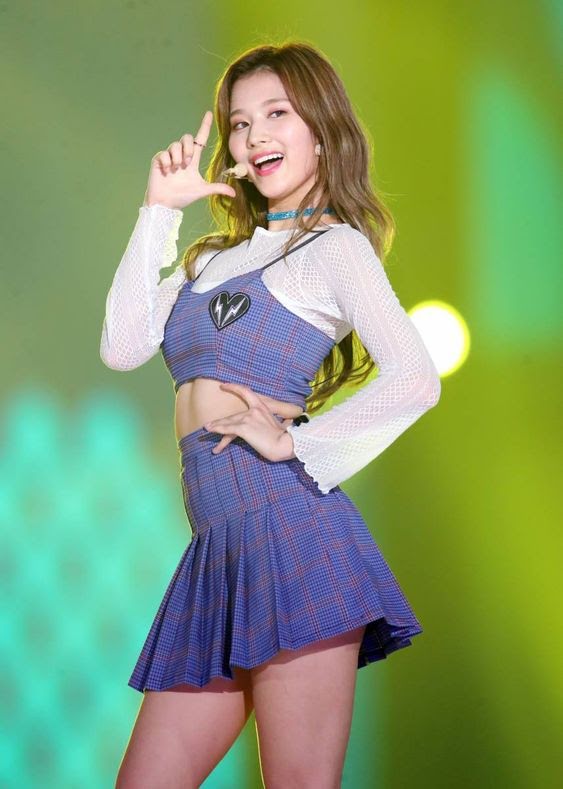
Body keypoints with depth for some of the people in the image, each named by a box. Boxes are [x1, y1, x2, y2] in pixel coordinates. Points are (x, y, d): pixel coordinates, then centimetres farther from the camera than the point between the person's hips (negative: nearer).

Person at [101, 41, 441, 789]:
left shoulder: (334, 245, 3)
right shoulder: (216, 255, 23)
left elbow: (416, 382, -10)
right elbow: (122, 348, 11)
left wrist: (293, 441, -10)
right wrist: (160, 210, 12)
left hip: (293, 528, -7)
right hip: (219, 545, 7)